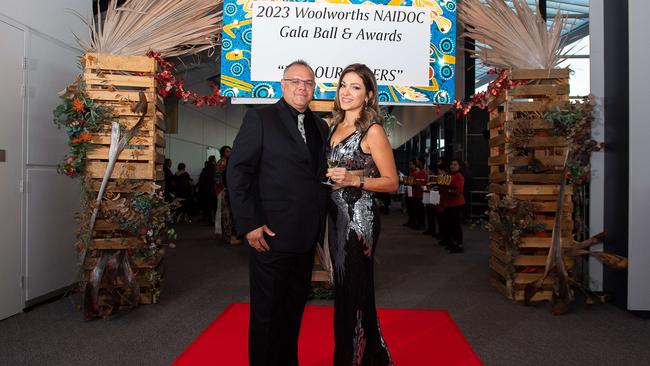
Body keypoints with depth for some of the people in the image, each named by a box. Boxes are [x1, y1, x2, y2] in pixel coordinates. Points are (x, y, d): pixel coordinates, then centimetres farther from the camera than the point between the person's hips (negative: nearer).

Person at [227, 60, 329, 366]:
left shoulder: (320, 126, 13)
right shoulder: (260, 119, -4)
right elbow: (237, 171, -10)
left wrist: (320, 224, 8)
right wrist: (249, 225, -15)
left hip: (306, 237, 6)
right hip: (272, 235, -6)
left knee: (294, 309, 17)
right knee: (267, 310, 8)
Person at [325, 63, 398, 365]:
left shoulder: (372, 130, -9)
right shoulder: (334, 126, 11)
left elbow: (391, 182, -9)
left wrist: (354, 180, -21)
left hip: (359, 216, -7)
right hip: (336, 215, 7)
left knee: (354, 290, 4)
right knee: (343, 288, 16)